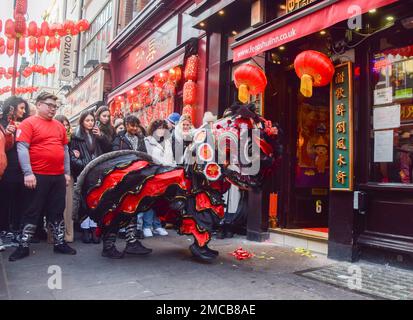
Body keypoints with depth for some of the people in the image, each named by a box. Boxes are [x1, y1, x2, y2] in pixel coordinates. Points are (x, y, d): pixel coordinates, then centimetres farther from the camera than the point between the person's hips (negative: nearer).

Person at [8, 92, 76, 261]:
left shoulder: (59, 125, 13)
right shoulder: (28, 123, -3)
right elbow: (22, 148, -11)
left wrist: (67, 172, 11)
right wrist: (28, 173, -18)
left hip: (58, 176, 5)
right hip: (37, 176, -5)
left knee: (57, 212, 12)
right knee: (32, 212, 4)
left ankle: (60, 243, 22)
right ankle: (23, 246, 15)